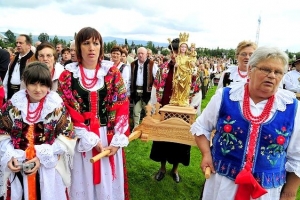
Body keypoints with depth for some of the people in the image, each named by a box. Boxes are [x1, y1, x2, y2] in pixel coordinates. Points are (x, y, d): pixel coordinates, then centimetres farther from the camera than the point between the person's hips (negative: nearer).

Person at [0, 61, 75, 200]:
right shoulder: (13, 104, 0)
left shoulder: (57, 106, -7)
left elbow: (66, 137, -8)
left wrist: (42, 156, -15)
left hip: (49, 168, -2)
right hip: (18, 167, 2)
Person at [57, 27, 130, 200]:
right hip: (81, 139, 0)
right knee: (84, 181, 11)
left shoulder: (113, 72, 1)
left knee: (109, 182, 13)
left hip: (109, 137, 1)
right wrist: (90, 139, -13)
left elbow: (122, 106, -2)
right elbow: (67, 111, -6)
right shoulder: (67, 75, -2)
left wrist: (118, 140, -9)